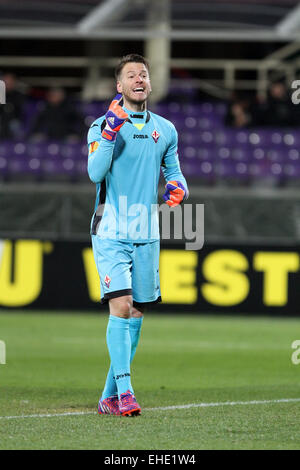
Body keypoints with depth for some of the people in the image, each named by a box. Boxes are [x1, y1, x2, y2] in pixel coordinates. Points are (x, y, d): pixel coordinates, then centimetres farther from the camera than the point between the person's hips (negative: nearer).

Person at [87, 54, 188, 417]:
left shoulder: (165, 130, 10)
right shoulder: (102, 125, -3)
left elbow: (173, 170, 21)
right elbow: (95, 172, -17)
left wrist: (178, 187, -1)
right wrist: (110, 131, -25)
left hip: (147, 234, 5)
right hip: (111, 232, -5)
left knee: (136, 314, 6)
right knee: (121, 307, -17)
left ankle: (109, 396, 15)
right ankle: (124, 391, -19)